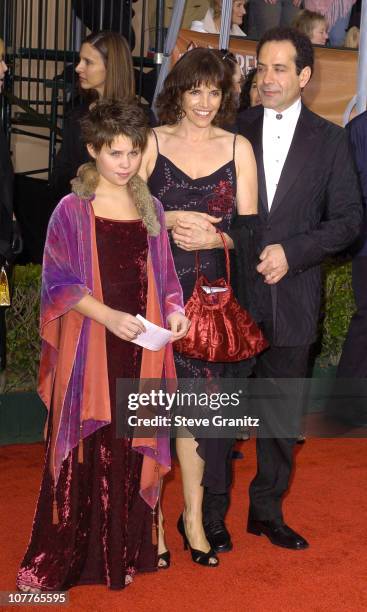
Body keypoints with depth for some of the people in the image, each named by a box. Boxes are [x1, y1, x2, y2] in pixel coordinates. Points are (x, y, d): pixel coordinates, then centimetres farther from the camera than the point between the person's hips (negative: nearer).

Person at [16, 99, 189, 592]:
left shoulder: (150, 208, 9)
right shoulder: (73, 210, -4)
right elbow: (59, 282, -7)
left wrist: (173, 309, -5)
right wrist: (109, 315, -20)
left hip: (141, 348, 4)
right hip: (90, 348, -4)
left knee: (132, 452, 8)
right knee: (84, 454, -1)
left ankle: (125, 553, 21)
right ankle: (55, 563, 12)